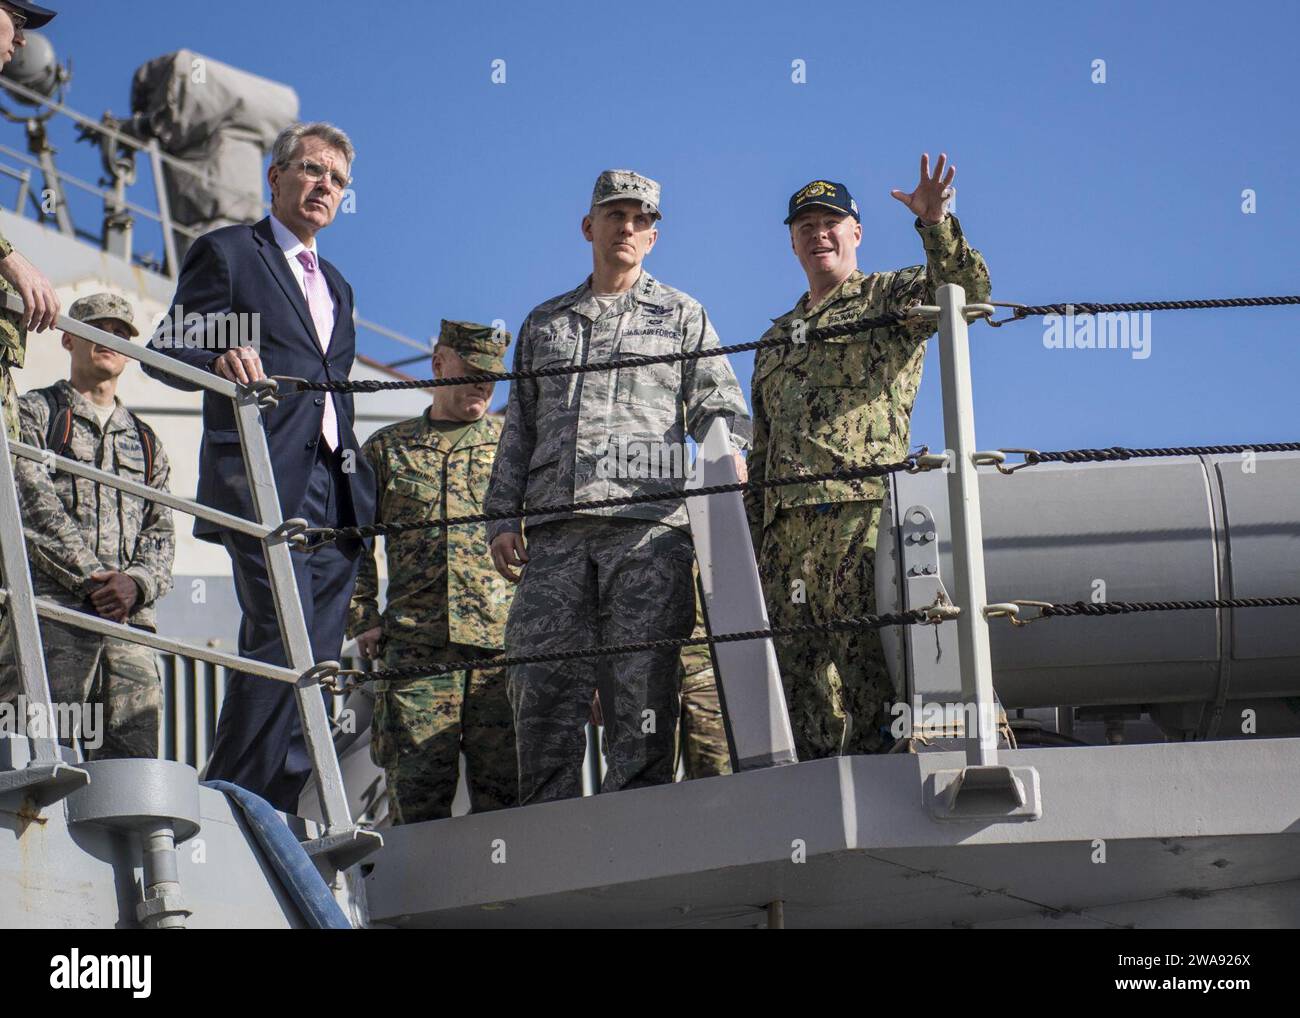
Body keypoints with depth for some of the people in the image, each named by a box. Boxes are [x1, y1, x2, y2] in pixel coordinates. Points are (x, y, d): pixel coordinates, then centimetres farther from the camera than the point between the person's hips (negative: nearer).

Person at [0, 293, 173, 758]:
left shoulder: (145, 441, 28)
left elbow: (160, 533, 17)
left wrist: (137, 582, -6)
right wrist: (92, 577, -12)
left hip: (129, 619, 5)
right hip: (49, 611, -5)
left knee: (136, 760, -7)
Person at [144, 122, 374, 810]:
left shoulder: (334, 284, 28)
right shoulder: (226, 254, 6)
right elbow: (165, 353, -2)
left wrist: (358, 482, 16)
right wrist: (220, 360, -24)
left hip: (335, 492, 7)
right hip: (263, 482, -7)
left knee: (315, 665, 1)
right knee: (281, 643, -18)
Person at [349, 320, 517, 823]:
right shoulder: (388, 447, 19)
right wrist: (363, 620, 8)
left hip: (505, 647, 0)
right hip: (415, 646, 0)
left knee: (505, 793, -6)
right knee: (416, 793, -7)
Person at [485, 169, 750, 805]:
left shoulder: (681, 316, 19)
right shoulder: (544, 324, 26)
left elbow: (717, 404, 8)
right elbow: (518, 429, 24)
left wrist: (729, 454, -15)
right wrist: (503, 517, 13)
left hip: (649, 522, -2)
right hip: (556, 531, 2)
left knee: (642, 688, -10)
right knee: (542, 685, -6)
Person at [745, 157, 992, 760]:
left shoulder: (892, 298, 13)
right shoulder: (776, 340, 30)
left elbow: (966, 290, -8)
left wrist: (934, 221, -24)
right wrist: (750, 540, 20)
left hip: (864, 512, -6)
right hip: (786, 524, 6)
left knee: (864, 663, -14)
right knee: (798, 669, 0)